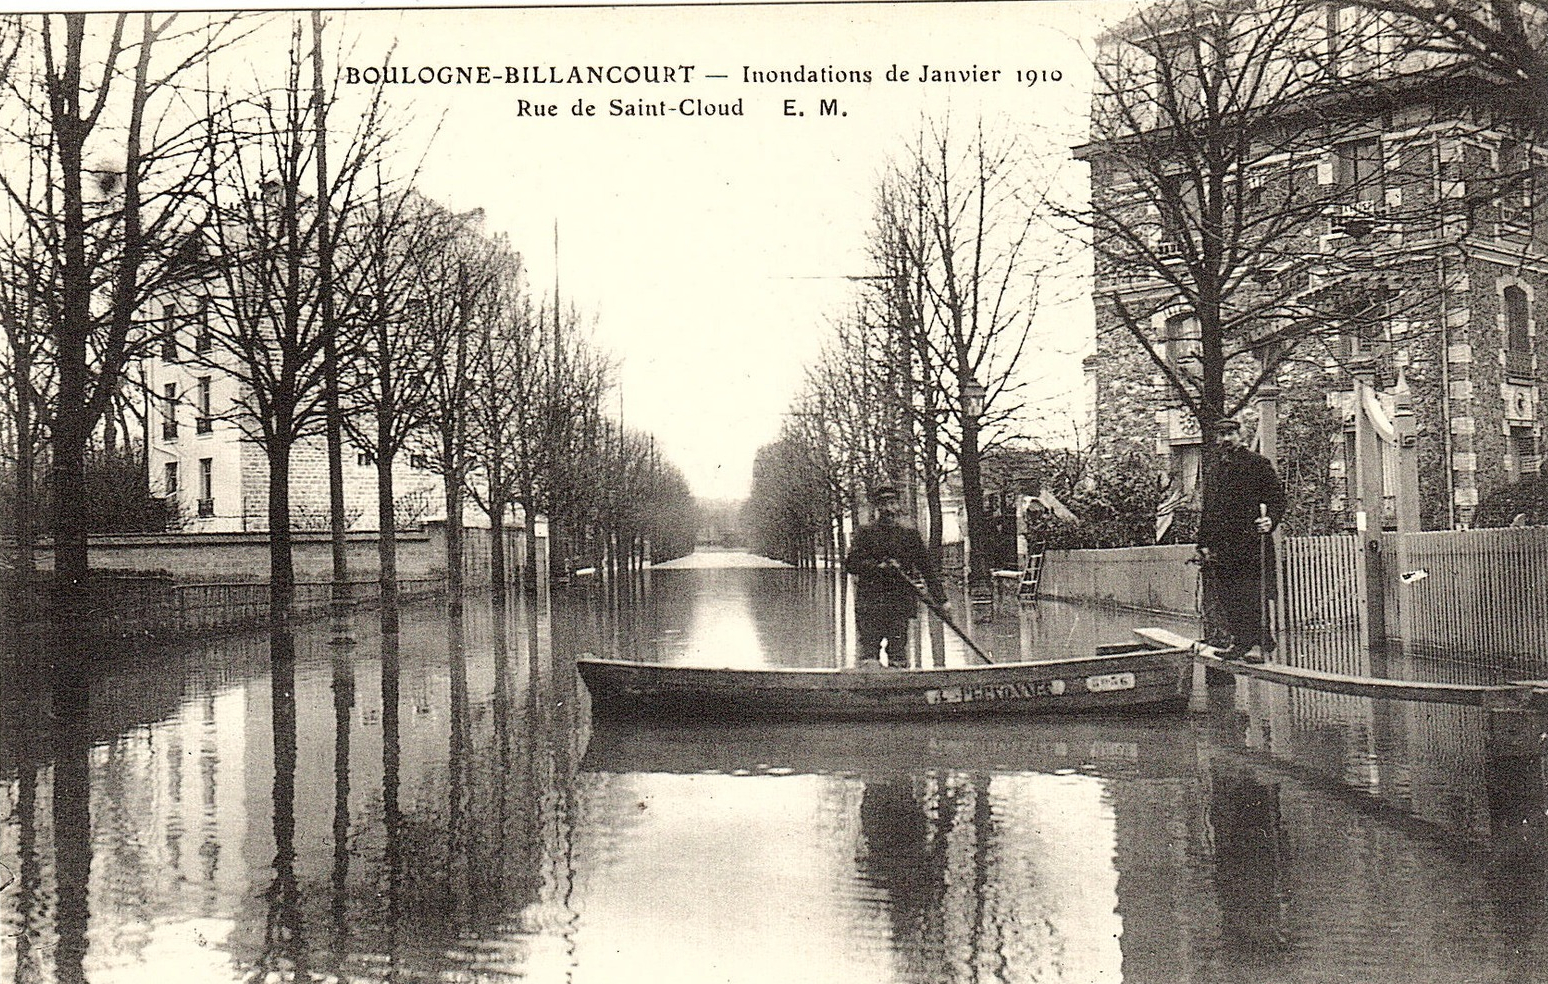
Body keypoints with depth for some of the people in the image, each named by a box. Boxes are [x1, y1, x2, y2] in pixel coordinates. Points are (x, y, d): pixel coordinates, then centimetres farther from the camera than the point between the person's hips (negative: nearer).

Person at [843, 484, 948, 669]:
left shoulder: (910, 534, 12)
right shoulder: (865, 533, 8)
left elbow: (927, 567, 13)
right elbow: (850, 564, -2)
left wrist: (940, 599, 6)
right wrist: (879, 566, -16)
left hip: (900, 603, 1)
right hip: (870, 601, -1)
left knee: (898, 654, -2)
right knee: (869, 652, -9)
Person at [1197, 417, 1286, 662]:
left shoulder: (1258, 464, 3)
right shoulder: (1215, 470, 19)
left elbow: (1277, 499, 0)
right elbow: (1207, 510, 22)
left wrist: (1270, 521, -19)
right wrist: (1204, 543, 16)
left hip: (1251, 543, -6)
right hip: (1222, 547, 6)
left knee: (1252, 594, -8)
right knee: (1227, 597, 4)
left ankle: (1258, 643, -6)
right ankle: (1238, 640, 10)